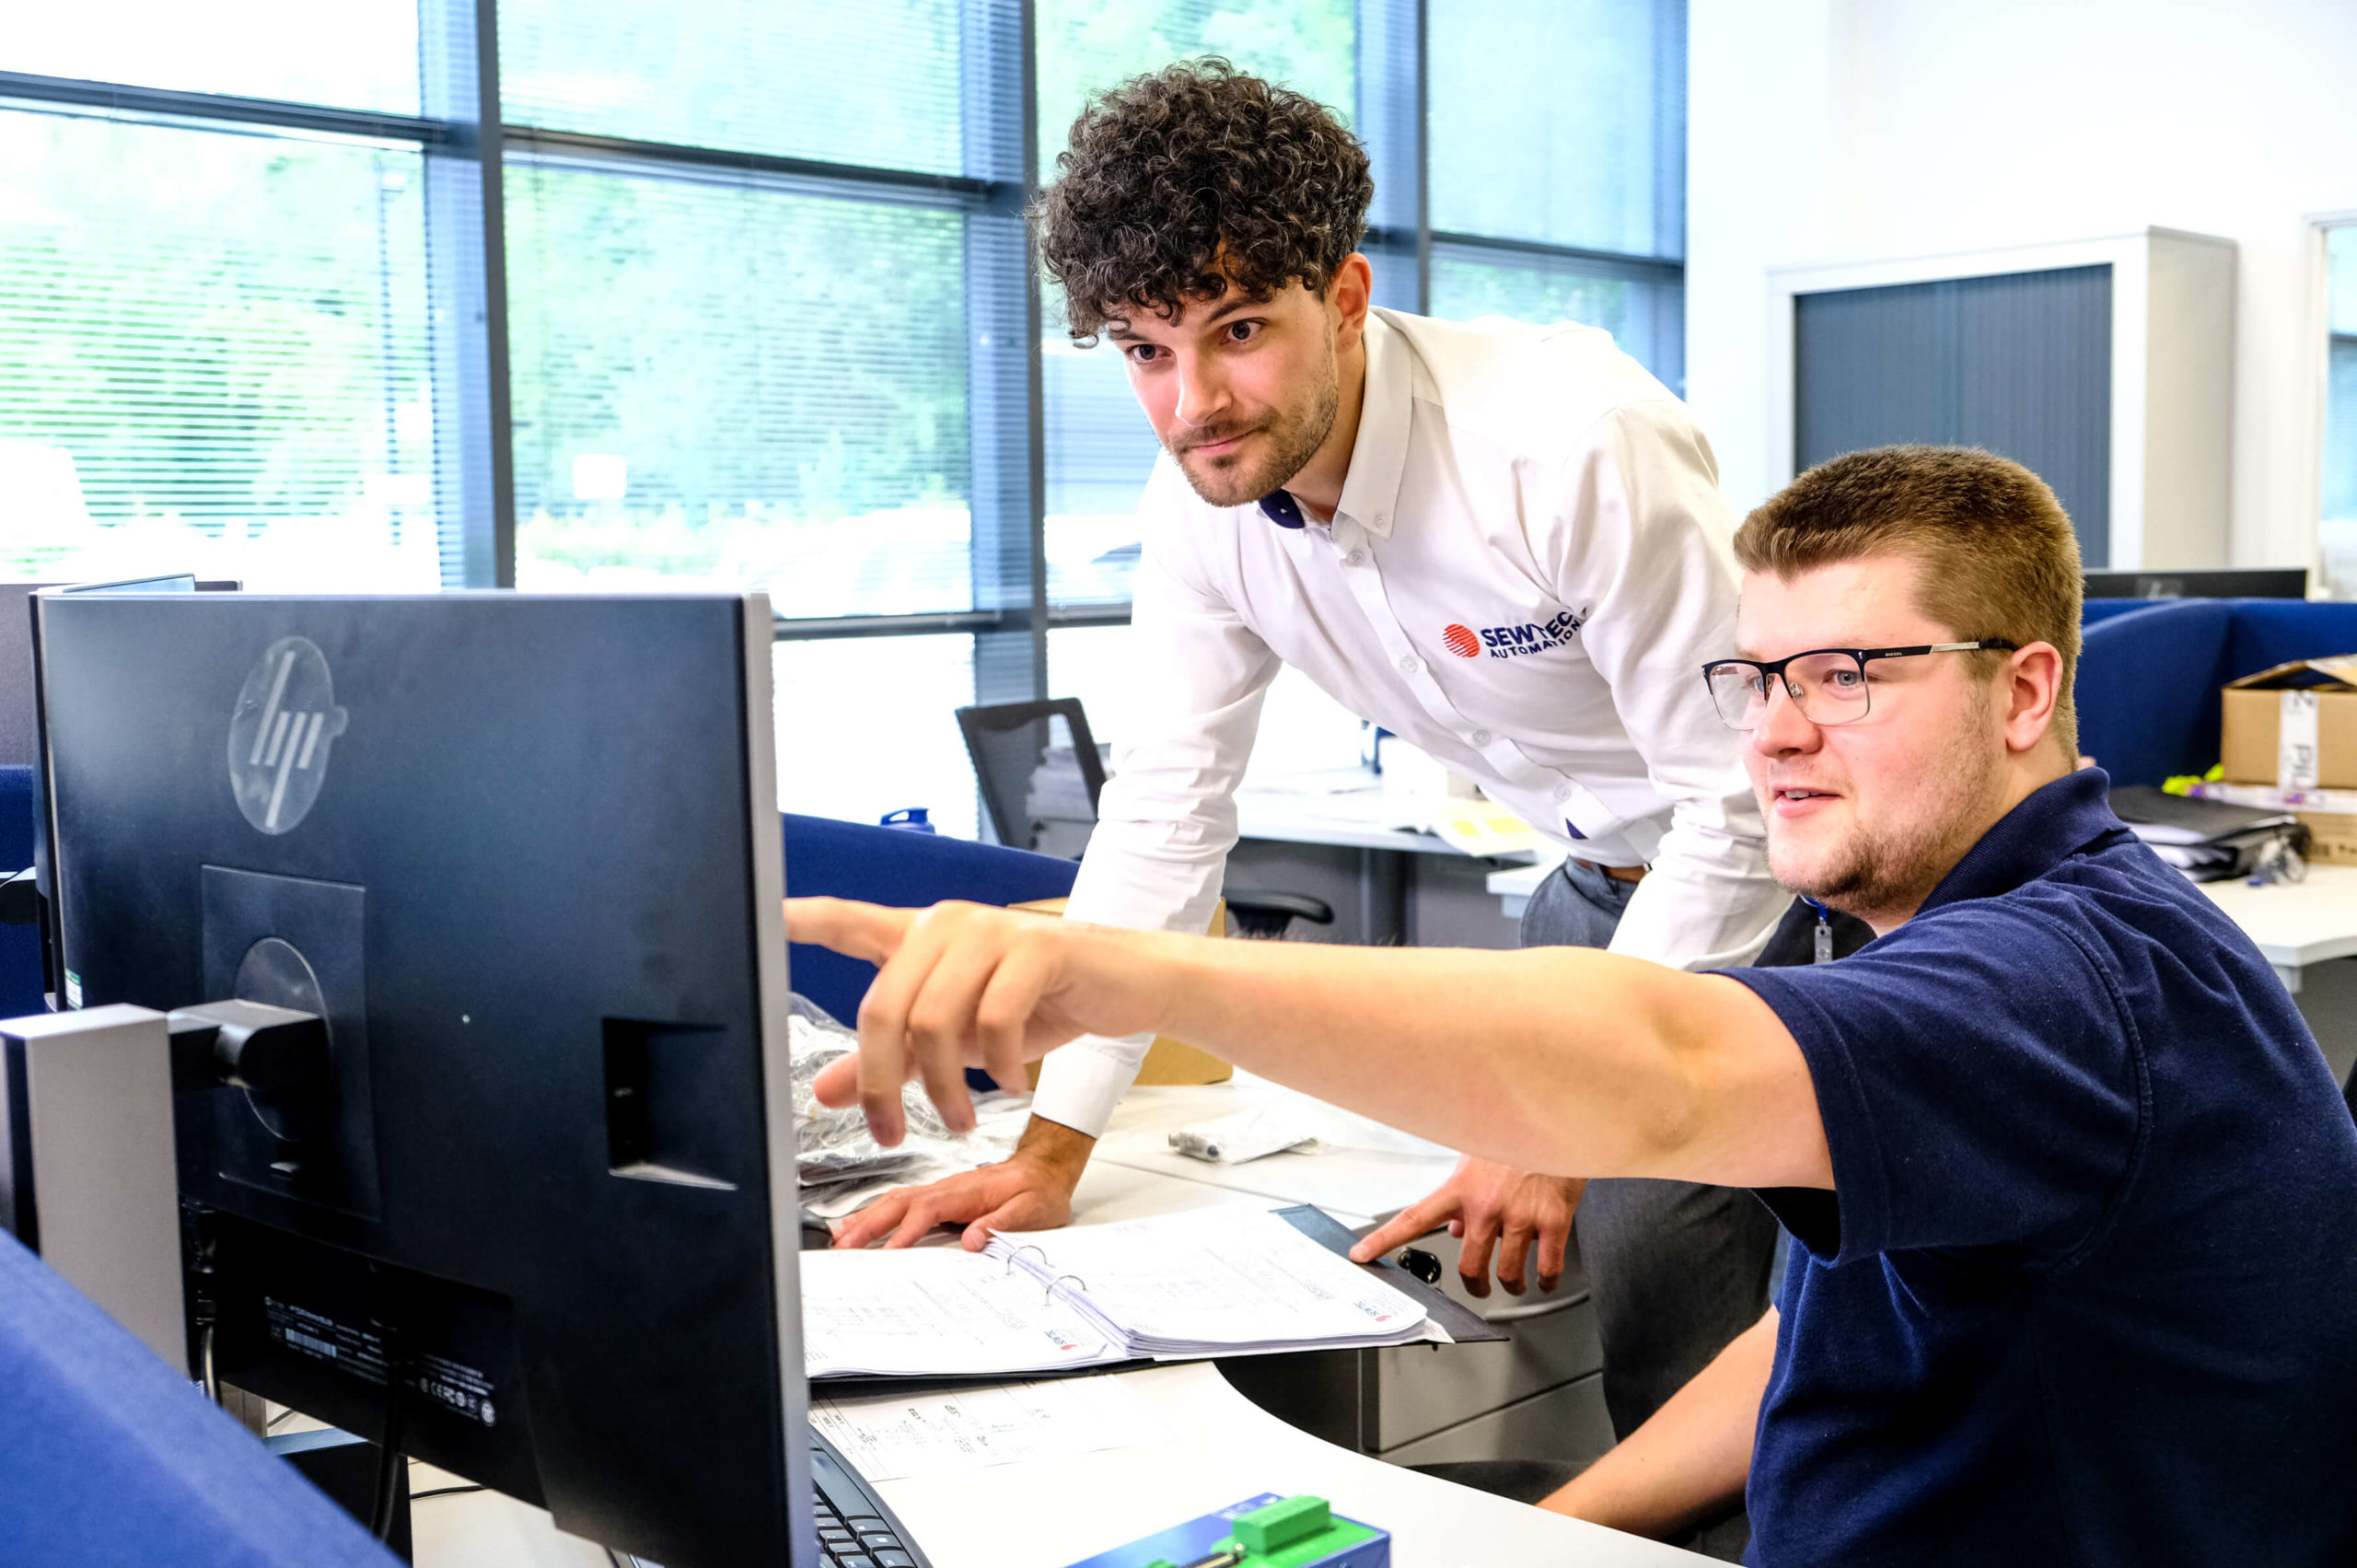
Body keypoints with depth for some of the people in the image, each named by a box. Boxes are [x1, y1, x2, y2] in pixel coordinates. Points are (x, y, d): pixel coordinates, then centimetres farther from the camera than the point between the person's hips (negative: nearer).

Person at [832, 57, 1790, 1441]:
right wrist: (1050, 1151, -10)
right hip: (1602, 877, 6)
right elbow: (1165, 819, -4)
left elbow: (1744, 800, -25)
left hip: (1775, 864, -6)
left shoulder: (1572, 445, -30)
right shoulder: (1203, 507, -10)